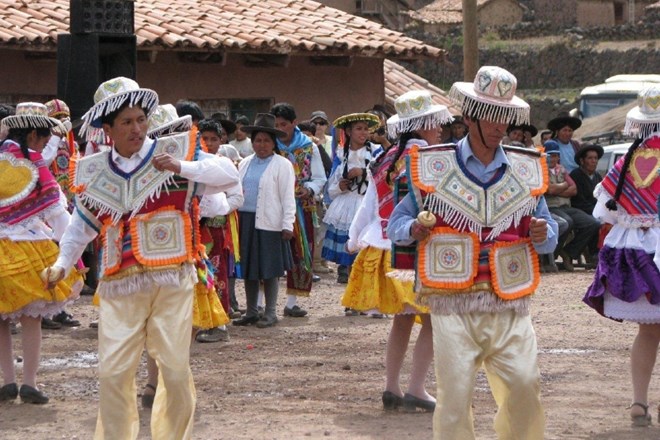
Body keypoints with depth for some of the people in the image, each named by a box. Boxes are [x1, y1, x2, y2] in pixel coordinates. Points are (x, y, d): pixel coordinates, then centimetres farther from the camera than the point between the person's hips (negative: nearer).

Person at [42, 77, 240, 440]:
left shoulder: (176, 151, 2)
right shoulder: (93, 172, 11)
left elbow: (228, 174, -7)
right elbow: (82, 225, 23)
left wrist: (183, 167, -18)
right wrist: (62, 263, 11)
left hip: (171, 282, -2)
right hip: (119, 286, 2)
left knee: (176, 369, 1)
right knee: (112, 372, -3)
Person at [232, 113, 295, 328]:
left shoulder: (282, 165, -1)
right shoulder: (245, 163, 17)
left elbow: (288, 197, -5)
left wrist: (287, 224, -12)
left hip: (269, 223, -6)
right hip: (245, 222, 6)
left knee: (269, 269, -1)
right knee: (248, 269, 8)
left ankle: (270, 313, 6)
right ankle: (251, 312, 17)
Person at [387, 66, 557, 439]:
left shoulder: (527, 170, 12)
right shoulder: (433, 167, 5)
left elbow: (550, 236, 18)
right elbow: (397, 222, 11)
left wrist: (543, 235, -6)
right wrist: (413, 229, -12)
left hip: (510, 306, 2)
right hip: (453, 306, -2)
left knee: (524, 388, -7)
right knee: (455, 395, -6)